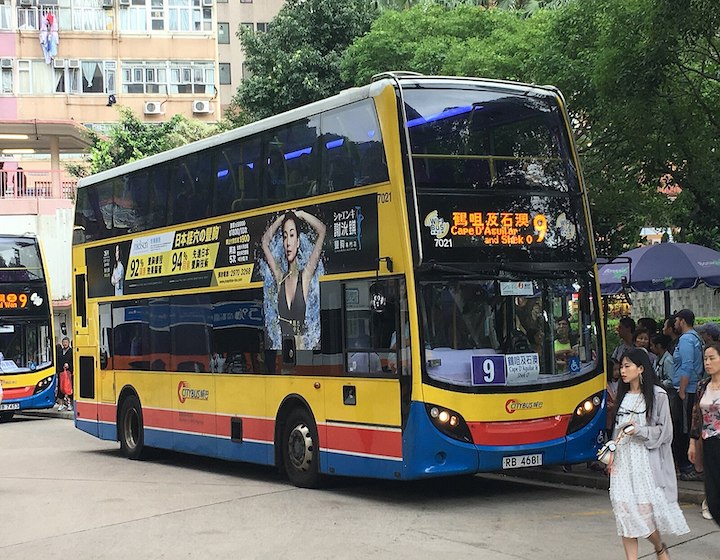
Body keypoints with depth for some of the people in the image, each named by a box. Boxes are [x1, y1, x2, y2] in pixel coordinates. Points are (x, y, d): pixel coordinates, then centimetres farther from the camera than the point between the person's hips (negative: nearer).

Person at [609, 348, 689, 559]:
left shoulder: (657, 395, -3)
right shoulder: (623, 396, 14)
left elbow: (664, 431, -5)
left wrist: (639, 431, -17)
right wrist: (612, 455, 10)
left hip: (646, 461, -5)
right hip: (623, 461, 5)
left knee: (646, 508, -6)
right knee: (624, 510, -2)